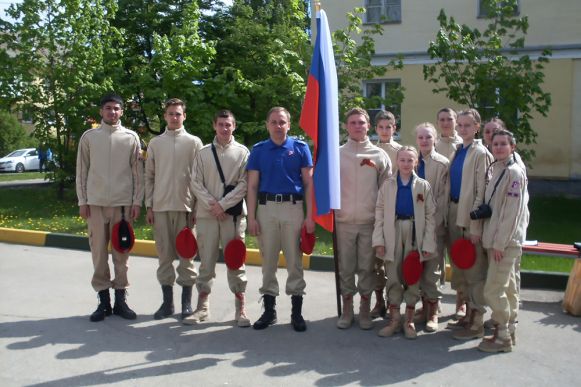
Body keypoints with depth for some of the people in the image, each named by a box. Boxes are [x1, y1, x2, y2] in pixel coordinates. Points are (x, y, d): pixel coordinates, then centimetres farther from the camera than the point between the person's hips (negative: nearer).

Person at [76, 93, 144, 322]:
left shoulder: (131, 137, 4)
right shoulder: (89, 137, 5)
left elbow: (137, 172, 4)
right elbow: (82, 171, 6)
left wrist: (137, 201, -2)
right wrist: (82, 201, 1)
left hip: (122, 203, 0)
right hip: (96, 203, 1)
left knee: (121, 252, 4)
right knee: (99, 251, 3)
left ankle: (120, 299, 13)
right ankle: (103, 299, 12)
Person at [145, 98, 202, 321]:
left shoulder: (194, 142, 3)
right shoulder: (155, 143, 10)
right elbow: (149, 176, 10)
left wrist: (198, 207, -5)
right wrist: (149, 206, 4)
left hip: (185, 206, -2)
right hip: (160, 207, 2)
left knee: (186, 254, 3)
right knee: (164, 255, 6)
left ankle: (187, 302, 12)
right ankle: (167, 302, 16)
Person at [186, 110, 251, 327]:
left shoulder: (242, 152, 4)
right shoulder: (203, 153, 9)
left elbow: (244, 184, -3)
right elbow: (196, 183, 3)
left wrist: (223, 204, -11)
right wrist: (211, 204, -9)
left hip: (234, 214, -1)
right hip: (206, 214, 2)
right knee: (206, 261, 7)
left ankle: (240, 308, 9)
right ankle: (202, 306, 17)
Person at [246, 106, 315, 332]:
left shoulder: (300, 148, 3)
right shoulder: (258, 150, 7)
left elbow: (308, 183, 2)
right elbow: (252, 186, 6)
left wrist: (309, 216, -4)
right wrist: (251, 217, -1)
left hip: (293, 207, -1)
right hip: (266, 208, 2)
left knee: (294, 260, 3)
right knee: (268, 260, 8)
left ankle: (297, 311, 14)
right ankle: (269, 309, 20)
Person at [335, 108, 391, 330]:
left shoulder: (379, 155, 4)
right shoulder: (337, 154, 5)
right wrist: (330, 210, 1)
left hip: (370, 221, 0)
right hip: (344, 220, 0)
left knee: (367, 267, 5)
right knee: (345, 267, 7)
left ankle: (365, 311, 19)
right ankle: (346, 310, 20)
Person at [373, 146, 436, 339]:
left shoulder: (423, 186, 1)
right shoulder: (387, 185, 3)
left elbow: (430, 216, -1)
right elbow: (379, 212, 2)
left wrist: (428, 243, -7)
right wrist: (378, 240, -6)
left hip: (415, 233, -1)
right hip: (393, 233, 1)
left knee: (412, 278, 7)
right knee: (393, 277, 6)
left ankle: (409, 321, 19)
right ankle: (394, 320, 18)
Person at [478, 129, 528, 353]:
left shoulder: (514, 172, -12)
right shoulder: (496, 170, 13)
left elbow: (512, 211, -17)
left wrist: (500, 242, -18)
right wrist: (494, 241, 13)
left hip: (506, 242, -9)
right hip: (497, 240, 9)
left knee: (493, 290, -8)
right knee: (506, 288, 16)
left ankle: (503, 338, 4)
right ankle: (509, 332, 26)